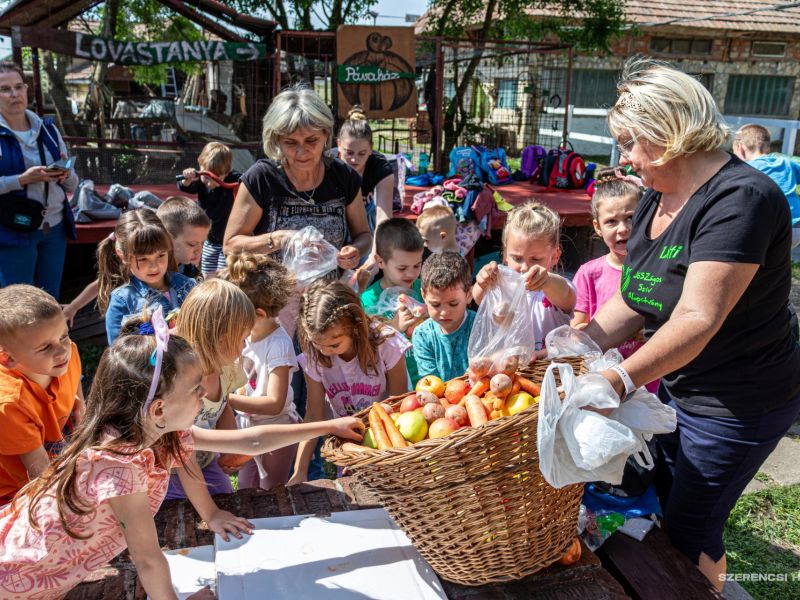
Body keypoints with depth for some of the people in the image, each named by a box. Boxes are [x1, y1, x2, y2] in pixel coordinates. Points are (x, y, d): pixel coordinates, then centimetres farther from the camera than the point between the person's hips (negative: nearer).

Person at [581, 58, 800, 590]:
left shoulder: (739, 199, -26)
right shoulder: (658, 198, 3)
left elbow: (697, 318, -34)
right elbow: (632, 302, 1)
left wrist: (622, 379, -42)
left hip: (738, 402, -9)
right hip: (677, 385, 9)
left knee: (689, 529, 6)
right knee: (665, 503, 22)